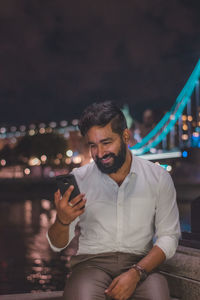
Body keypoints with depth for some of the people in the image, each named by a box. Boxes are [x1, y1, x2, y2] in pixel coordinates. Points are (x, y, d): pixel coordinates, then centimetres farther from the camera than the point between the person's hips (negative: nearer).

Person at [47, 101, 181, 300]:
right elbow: (57, 245, 6)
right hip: (91, 262, 0)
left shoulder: (158, 178, 5)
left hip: (141, 263, 1)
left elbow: (169, 236, 2)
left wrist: (136, 273, -14)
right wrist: (62, 221, -19)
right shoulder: (78, 179, 4)